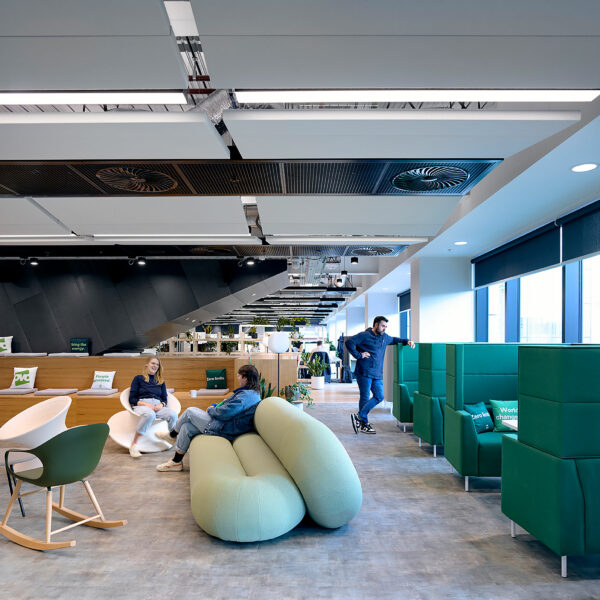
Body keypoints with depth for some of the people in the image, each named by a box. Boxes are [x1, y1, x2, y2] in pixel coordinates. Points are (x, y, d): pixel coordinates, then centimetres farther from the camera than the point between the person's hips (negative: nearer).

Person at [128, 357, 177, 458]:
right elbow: (132, 399, 5)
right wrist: (146, 404, -11)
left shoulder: (161, 381, 25)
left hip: (158, 406, 3)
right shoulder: (138, 378, 13)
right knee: (150, 414, -42)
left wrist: (161, 405, -5)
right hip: (141, 405, -3)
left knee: (173, 414, -32)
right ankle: (134, 445, -33)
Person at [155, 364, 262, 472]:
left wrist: (210, 410, -5)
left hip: (222, 429, -10)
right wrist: (215, 406, 8)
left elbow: (223, 413, -25)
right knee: (186, 427, 11)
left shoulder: (246, 396, -23)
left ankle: (172, 435, 24)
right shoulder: (253, 393, 10)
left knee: (190, 412, 1)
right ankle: (176, 462, 25)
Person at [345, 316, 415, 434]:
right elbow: (349, 342, -15)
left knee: (379, 397, 3)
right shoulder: (364, 336, -7)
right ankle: (364, 424, 10)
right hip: (365, 373, -7)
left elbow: (394, 340, 35)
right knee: (365, 398, -1)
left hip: (377, 374, 8)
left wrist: (407, 341, 19)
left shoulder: (385, 337, 16)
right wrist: (358, 355, -16)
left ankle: (359, 416, 9)